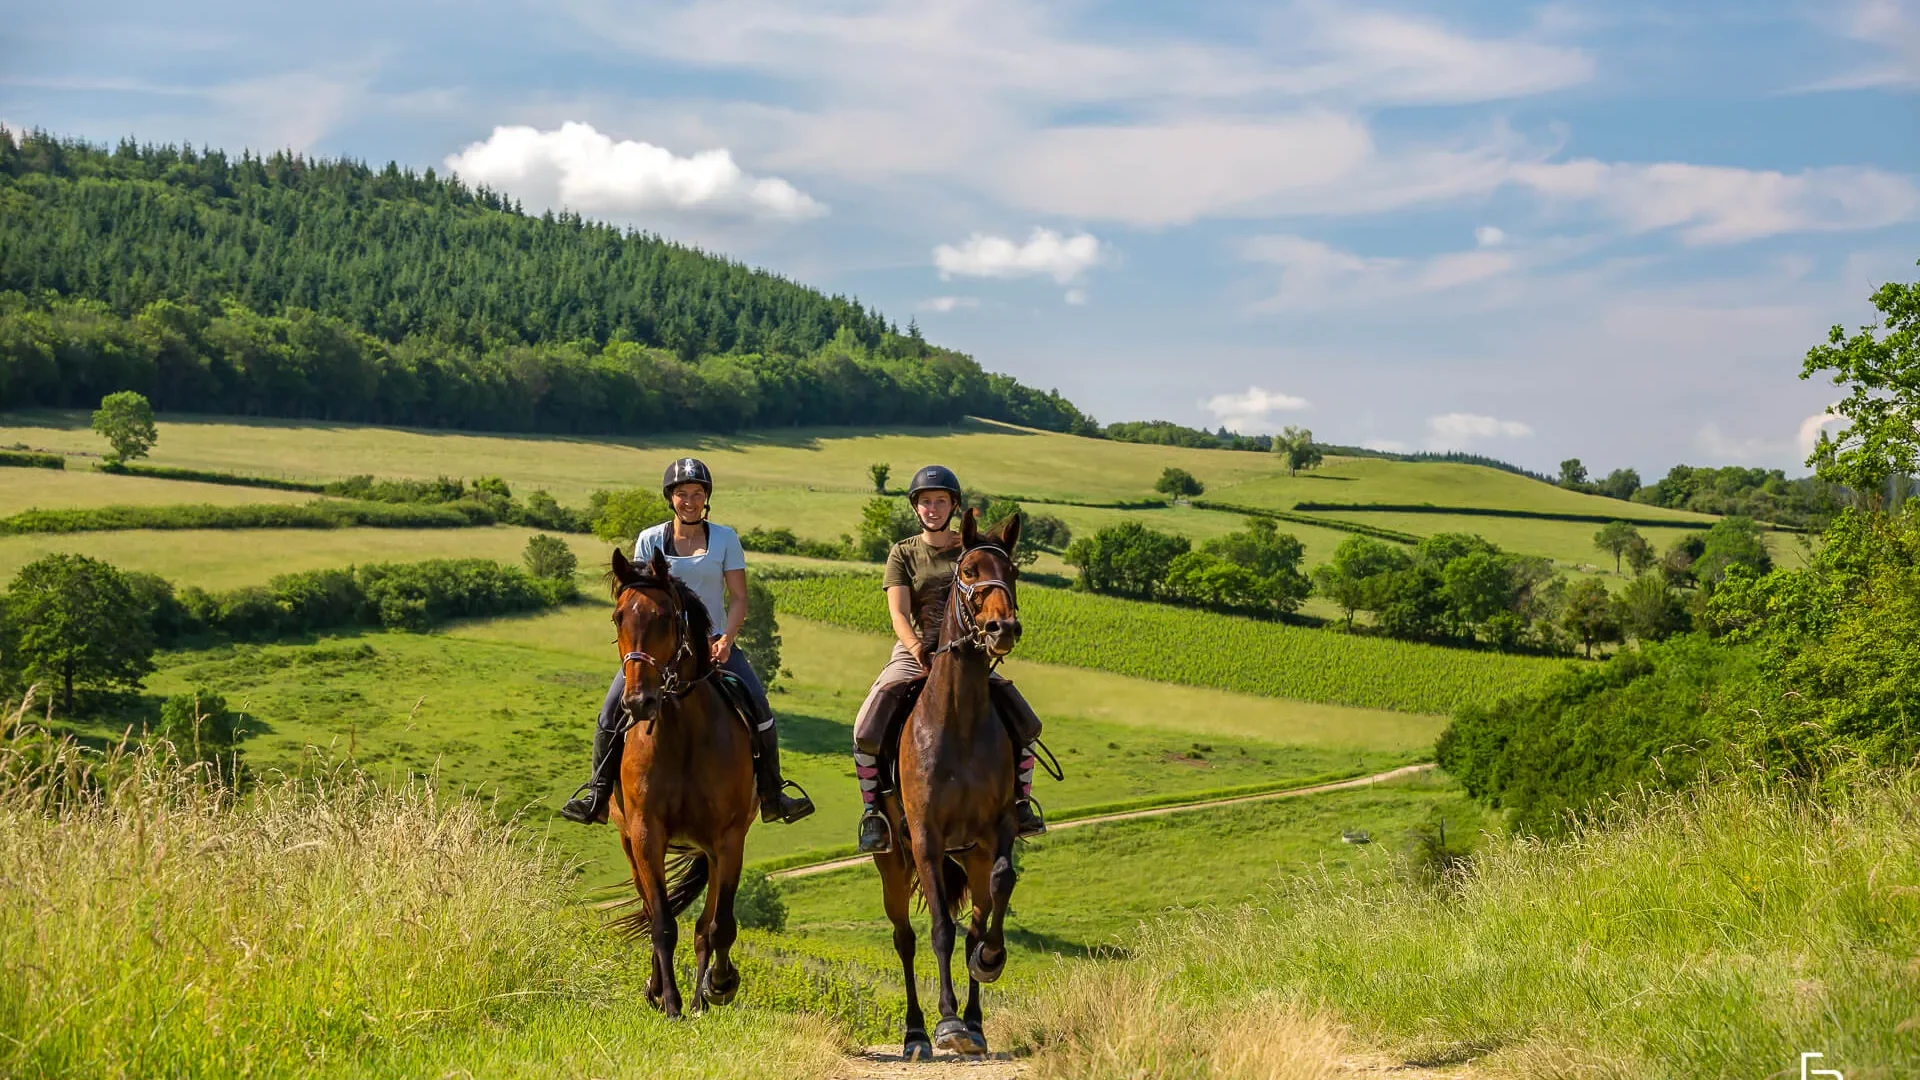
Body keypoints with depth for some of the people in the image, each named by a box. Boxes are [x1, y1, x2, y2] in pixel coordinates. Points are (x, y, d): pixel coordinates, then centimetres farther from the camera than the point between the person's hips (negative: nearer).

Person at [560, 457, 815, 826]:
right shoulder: (650, 540, 4)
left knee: (758, 706, -17)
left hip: (713, 642, 0)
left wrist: (726, 640, -17)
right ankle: (598, 793, -2)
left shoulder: (725, 539, 3)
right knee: (613, 709, -16)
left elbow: (738, 599, 0)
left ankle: (771, 795, -4)